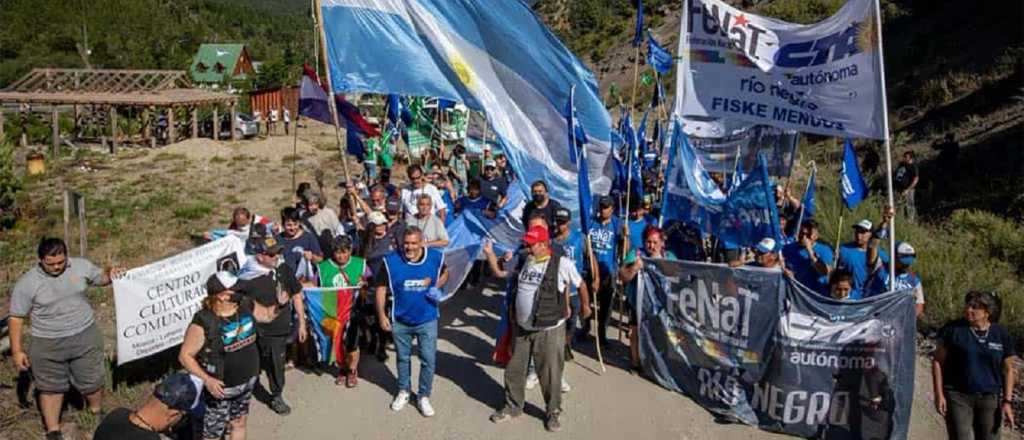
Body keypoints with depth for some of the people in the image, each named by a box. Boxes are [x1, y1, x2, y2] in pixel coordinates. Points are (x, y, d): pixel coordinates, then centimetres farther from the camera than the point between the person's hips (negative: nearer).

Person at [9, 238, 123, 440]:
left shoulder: (81, 266, -8)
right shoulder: (26, 284, -14)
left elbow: (100, 278, 11)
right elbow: (16, 318, -7)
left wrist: (110, 273, -13)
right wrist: (17, 351, -8)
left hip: (86, 337, 2)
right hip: (47, 345, -2)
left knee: (92, 381, 16)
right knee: (51, 387, 14)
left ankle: (97, 413, 44)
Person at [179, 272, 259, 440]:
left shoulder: (245, 305, -8)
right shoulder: (204, 322, -27)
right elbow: (185, 355, -20)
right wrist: (206, 379, -26)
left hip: (246, 382, 6)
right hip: (221, 388, -6)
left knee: (239, 423, 24)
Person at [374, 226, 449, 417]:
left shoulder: (436, 257, -11)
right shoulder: (391, 261, -14)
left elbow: (445, 273, 10)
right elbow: (381, 288, -5)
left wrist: (437, 284, -10)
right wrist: (381, 315, -8)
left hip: (427, 319, 0)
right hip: (400, 320, 0)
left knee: (428, 359, 3)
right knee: (403, 358, 18)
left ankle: (424, 396, 22)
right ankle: (403, 391, 39)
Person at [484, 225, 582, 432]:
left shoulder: (562, 263, -15)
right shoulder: (522, 261, 2)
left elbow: (581, 285, -3)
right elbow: (499, 273, 15)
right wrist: (490, 254, 2)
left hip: (549, 330, -5)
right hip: (521, 328, 6)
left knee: (550, 374, 7)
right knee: (515, 370, 17)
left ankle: (552, 412, 27)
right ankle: (513, 407, 37)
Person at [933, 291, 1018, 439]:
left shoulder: (1002, 334, 2)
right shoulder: (953, 329, -4)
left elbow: (1008, 370, 8)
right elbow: (938, 361, 0)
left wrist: (1007, 401, 2)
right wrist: (939, 394, -5)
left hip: (990, 399, 2)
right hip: (958, 397, -2)